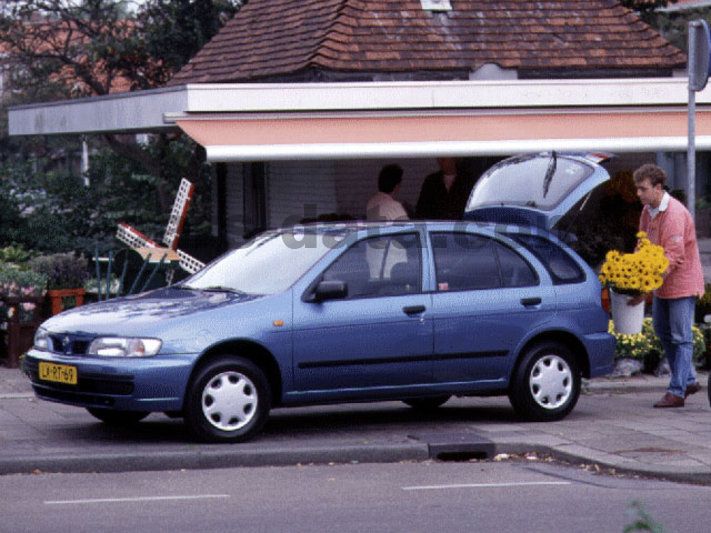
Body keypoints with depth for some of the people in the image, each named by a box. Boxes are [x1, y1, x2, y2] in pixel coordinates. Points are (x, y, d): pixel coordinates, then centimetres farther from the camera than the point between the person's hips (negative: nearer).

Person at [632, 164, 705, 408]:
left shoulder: (675, 213, -23)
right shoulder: (647, 210, 5)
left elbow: (673, 256, -28)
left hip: (682, 283, -9)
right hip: (662, 284, 9)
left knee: (681, 338, -5)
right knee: (663, 333, 15)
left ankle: (677, 392, -5)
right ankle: (689, 380, 26)